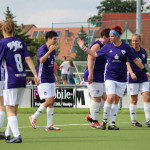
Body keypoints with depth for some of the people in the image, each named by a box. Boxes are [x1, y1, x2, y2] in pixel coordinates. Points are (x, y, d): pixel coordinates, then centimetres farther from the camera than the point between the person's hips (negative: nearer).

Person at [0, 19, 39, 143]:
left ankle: (17, 135, -16)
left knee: (10, 110, -4)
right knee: (14, 109, 15)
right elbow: (28, 59, 3)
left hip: (11, 80, -6)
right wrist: (35, 75, -2)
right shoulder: (21, 43, 10)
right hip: (22, 79, 6)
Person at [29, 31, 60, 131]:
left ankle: (49, 125, 7)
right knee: (49, 101, -14)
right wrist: (49, 51, -46)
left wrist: (56, 76, 29)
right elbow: (41, 60, -34)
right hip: (43, 80, -8)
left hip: (51, 80, 8)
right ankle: (34, 117, 4)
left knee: (52, 101, 4)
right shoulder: (42, 49, -14)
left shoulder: (53, 50, 12)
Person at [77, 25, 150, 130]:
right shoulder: (107, 47, 2)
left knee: (116, 100, 3)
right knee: (110, 97, -16)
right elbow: (95, 54, 12)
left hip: (122, 78, 1)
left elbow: (135, 60, 6)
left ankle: (112, 123, 9)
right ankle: (104, 121, -3)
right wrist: (84, 48, 7)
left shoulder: (126, 47, -1)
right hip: (110, 77, -1)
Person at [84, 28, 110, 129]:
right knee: (97, 99, -6)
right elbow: (90, 58, -23)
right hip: (93, 78, -10)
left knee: (104, 98, 9)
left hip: (100, 78, 10)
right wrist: (90, 74, -30)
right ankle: (94, 122, 2)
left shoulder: (103, 46, 18)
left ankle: (91, 116, 21)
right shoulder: (97, 45, -13)